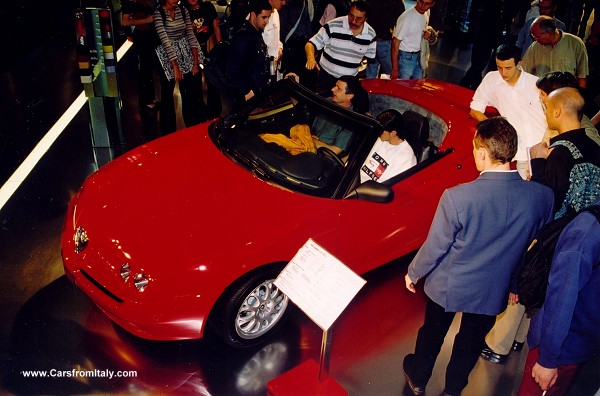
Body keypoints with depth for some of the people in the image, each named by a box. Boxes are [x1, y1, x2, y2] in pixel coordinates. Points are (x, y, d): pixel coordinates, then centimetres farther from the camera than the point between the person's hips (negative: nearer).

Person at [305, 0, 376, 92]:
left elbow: (370, 57, 10)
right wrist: (311, 58, -32)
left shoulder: (371, 34, -6)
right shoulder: (333, 26, -15)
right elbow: (311, 44, -15)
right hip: (326, 76, -2)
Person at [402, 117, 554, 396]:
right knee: (471, 341, 26)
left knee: (433, 333, 25)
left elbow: (435, 246, -19)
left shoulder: (457, 197, -31)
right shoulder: (542, 196, -20)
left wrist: (413, 273, 0)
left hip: (448, 286, -2)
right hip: (493, 291, 2)